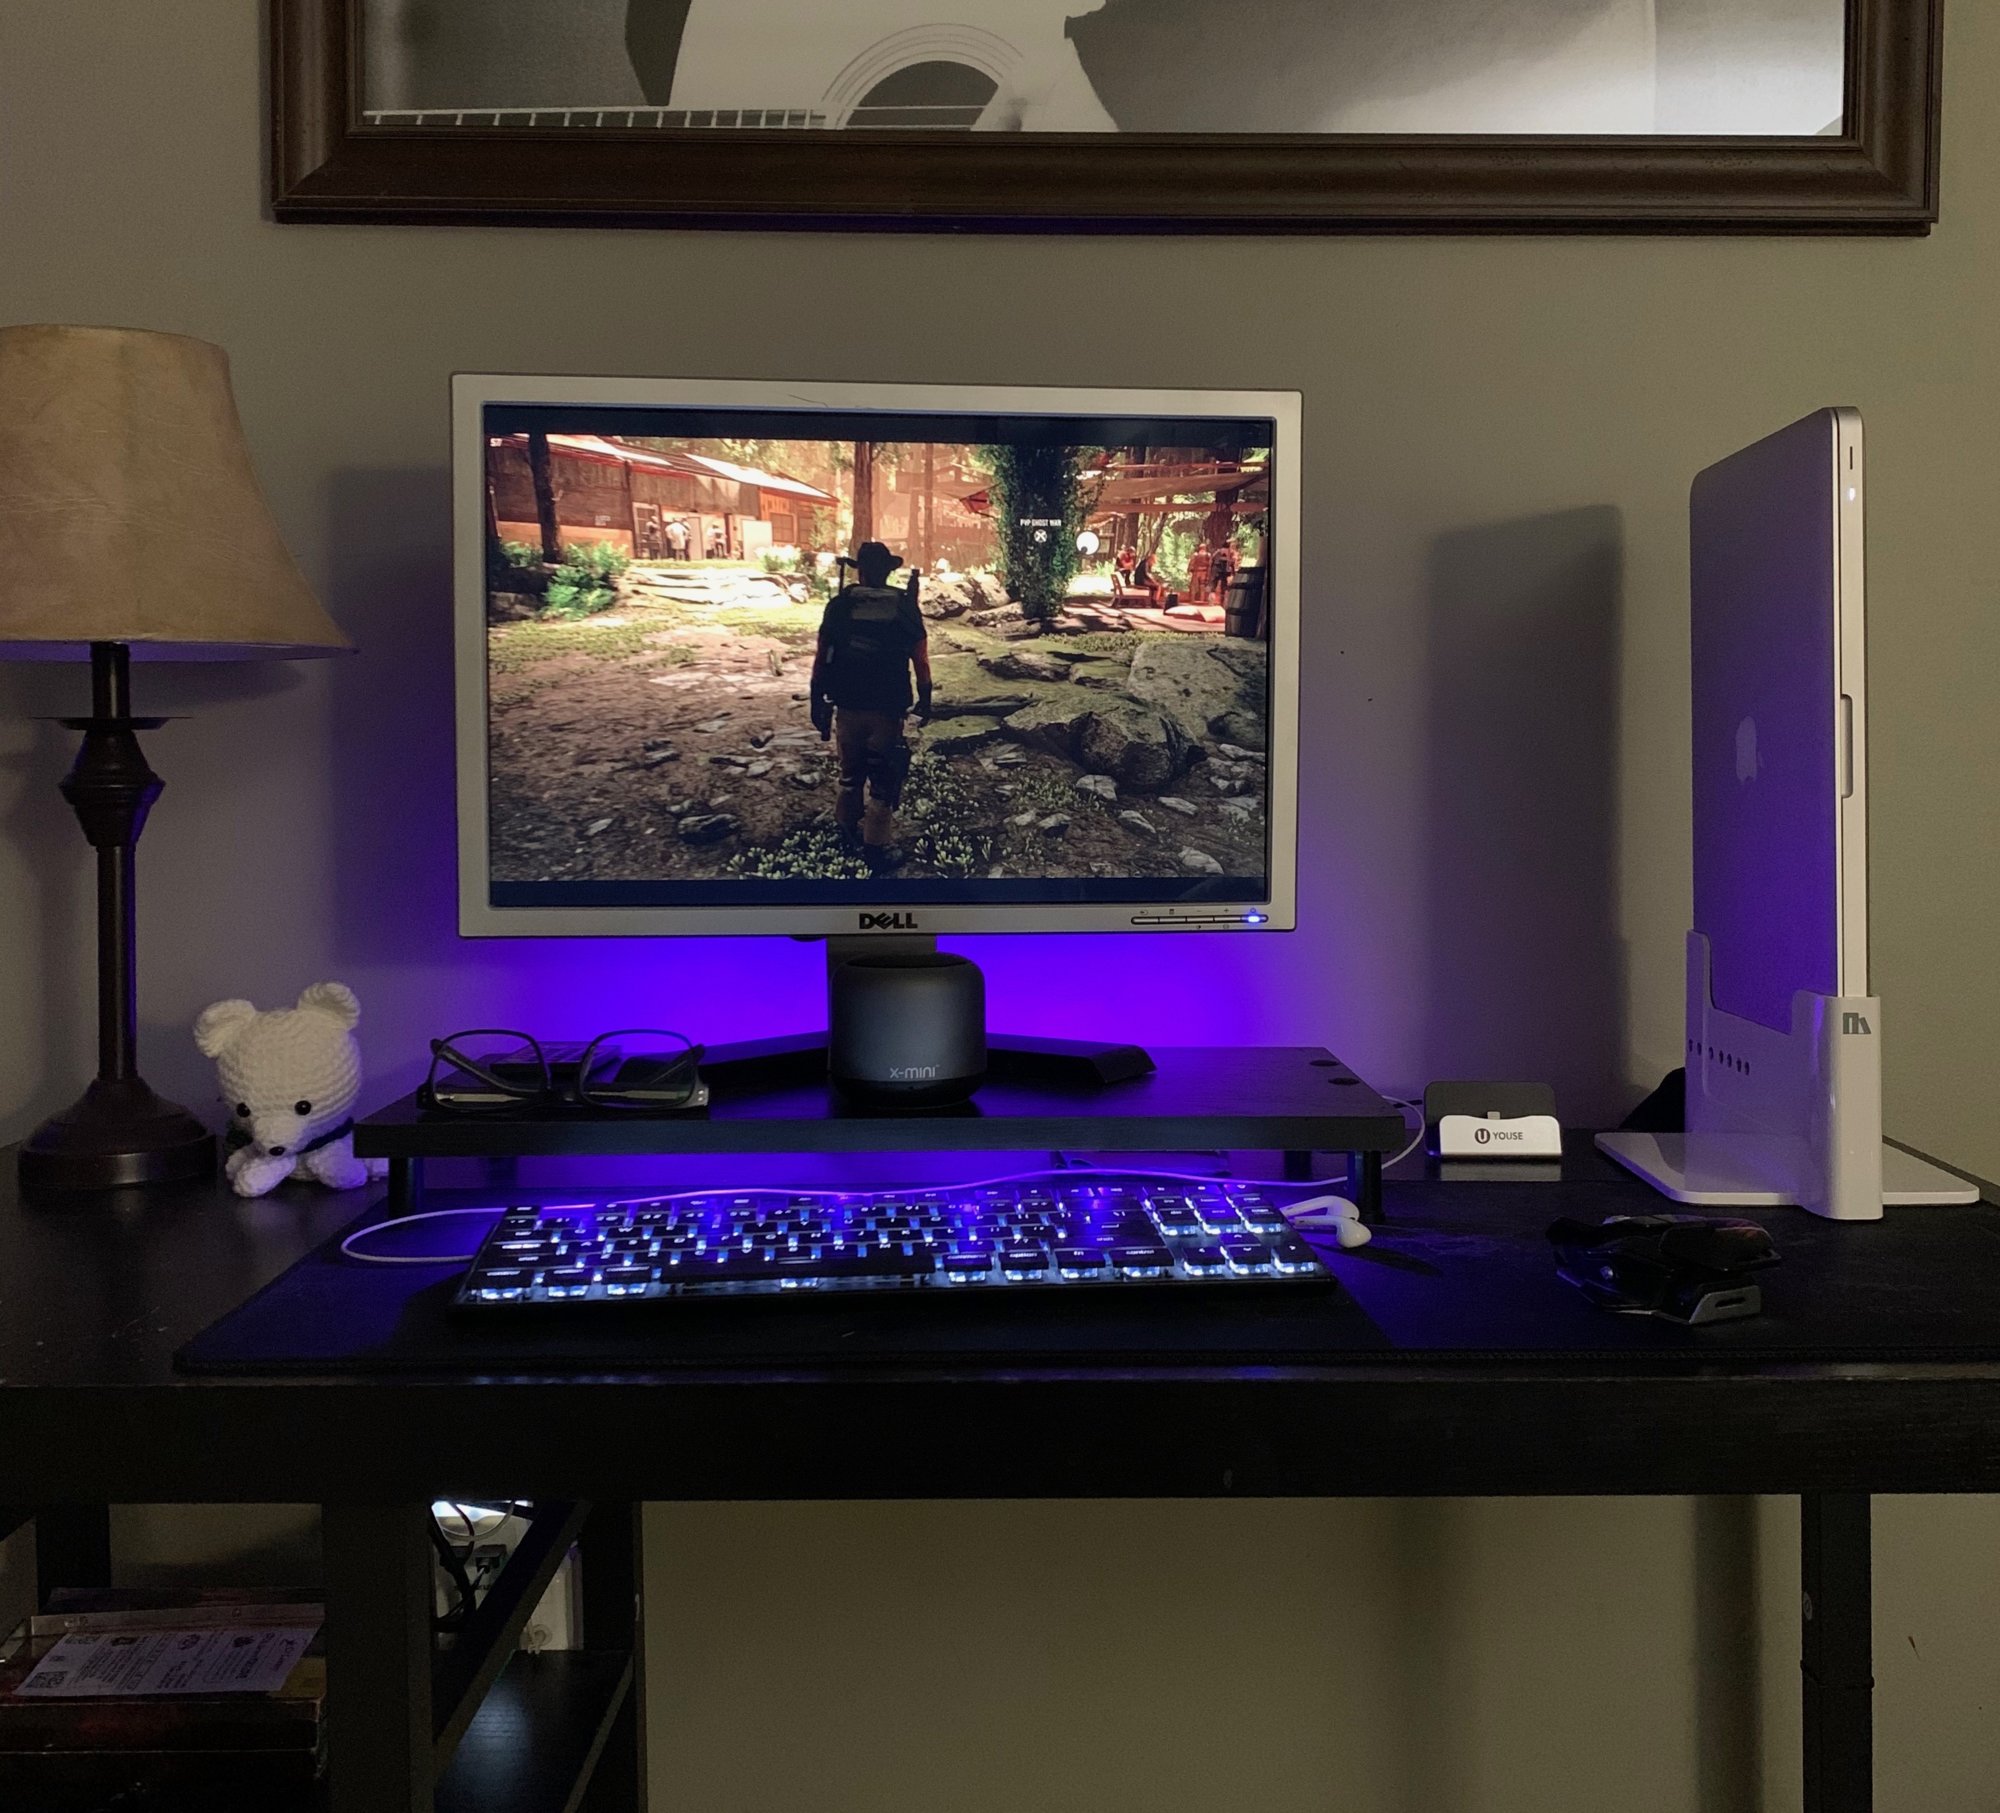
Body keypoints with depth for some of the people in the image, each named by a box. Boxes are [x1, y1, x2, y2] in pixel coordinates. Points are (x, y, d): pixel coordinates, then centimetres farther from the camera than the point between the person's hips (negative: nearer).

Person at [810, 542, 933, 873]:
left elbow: (822, 659, -3)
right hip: (887, 710, -2)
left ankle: (848, 828, 36)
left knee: (851, 772, 21)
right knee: (883, 779, 6)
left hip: (848, 707, 2)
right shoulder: (905, 608, -5)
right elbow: (921, 661, -2)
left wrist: (818, 703, 4)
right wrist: (924, 701, 9)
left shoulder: (839, 606, -4)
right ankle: (877, 847, 7)